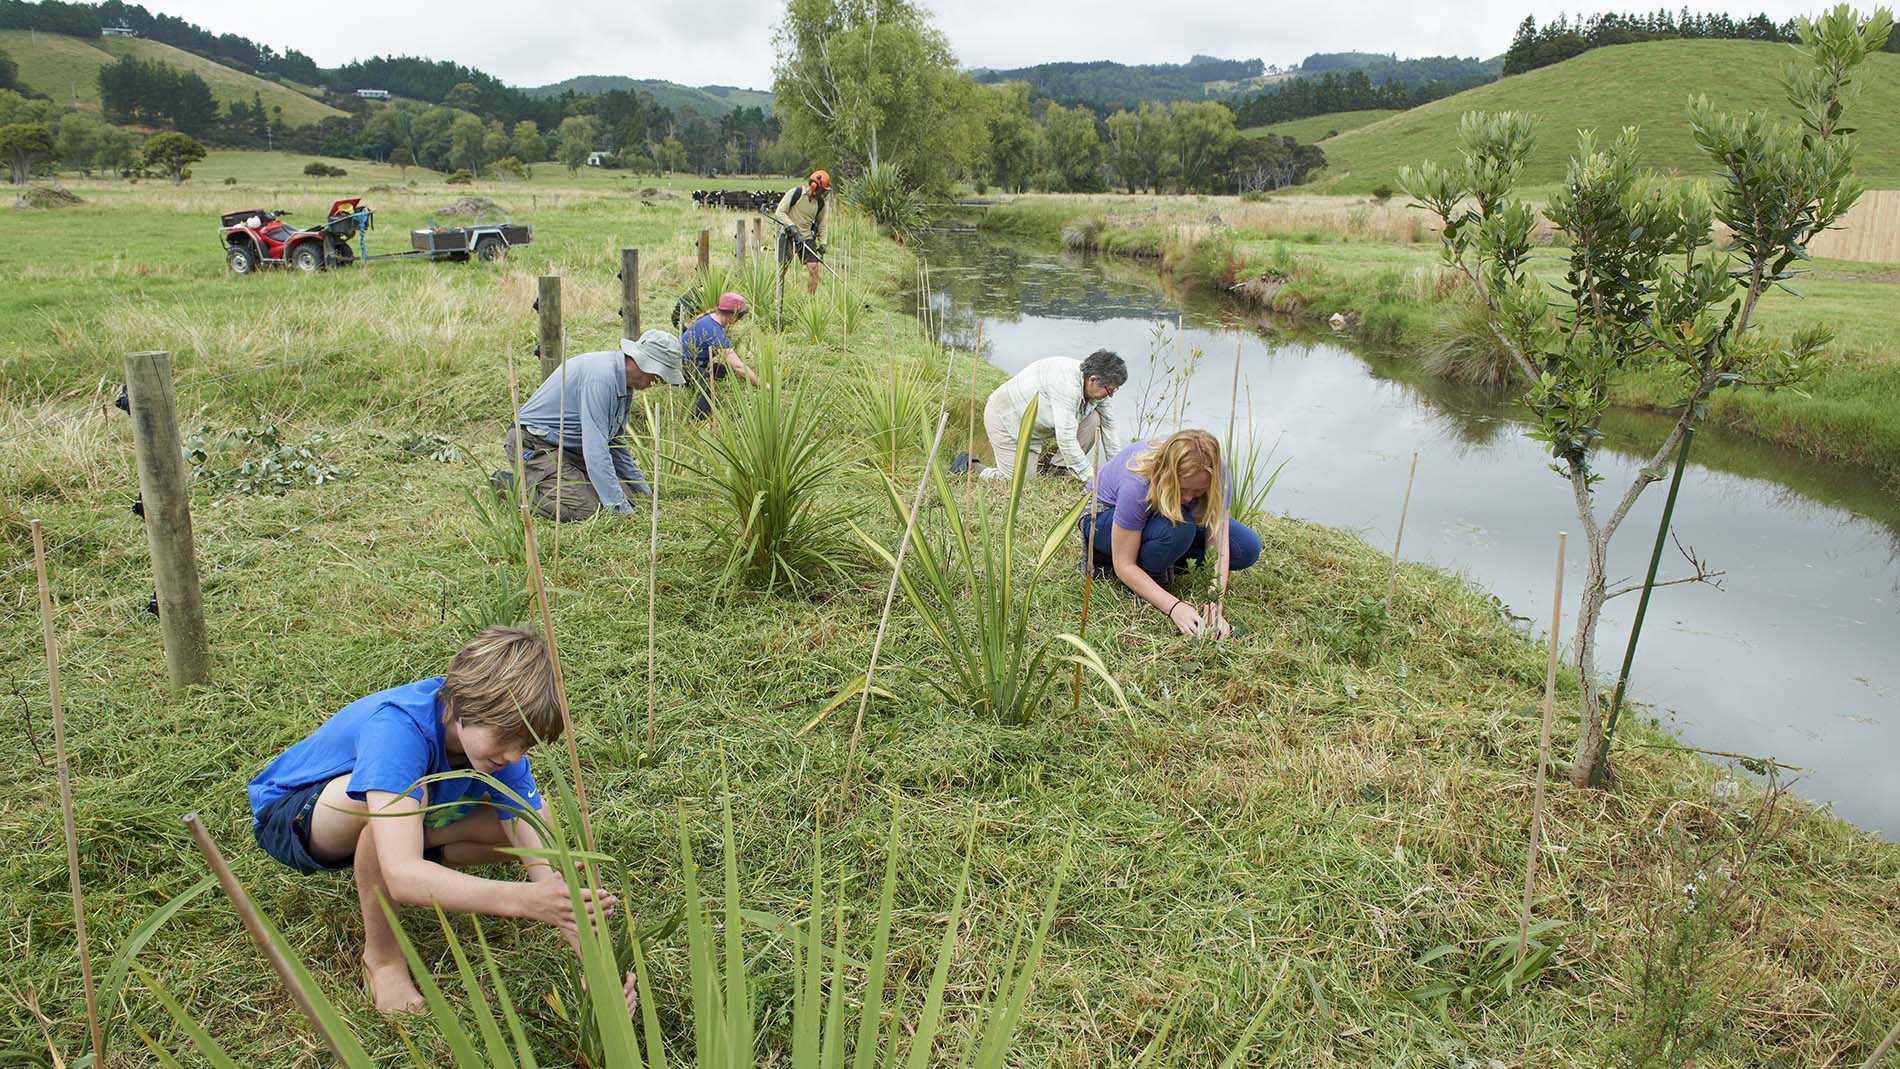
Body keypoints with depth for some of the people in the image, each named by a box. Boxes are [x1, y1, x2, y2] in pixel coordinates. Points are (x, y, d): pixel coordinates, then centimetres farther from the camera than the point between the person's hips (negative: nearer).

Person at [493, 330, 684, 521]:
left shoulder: (624, 381, 6)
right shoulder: (602, 375, -25)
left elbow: (615, 441, 20)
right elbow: (595, 445, -29)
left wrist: (643, 489, 24)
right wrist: (617, 505, -29)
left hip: (572, 448, 10)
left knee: (624, 492, -3)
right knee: (585, 508, -27)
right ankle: (511, 484, -5)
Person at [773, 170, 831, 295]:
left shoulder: (821, 202, 2)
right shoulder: (795, 193, -11)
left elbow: (822, 223, 14)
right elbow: (780, 212, -9)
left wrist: (821, 244, 7)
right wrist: (791, 226, -21)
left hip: (807, 237, 4)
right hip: (788, 235, -4)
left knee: (814, 268, -8)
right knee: (782, 269, -3)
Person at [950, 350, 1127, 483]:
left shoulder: (1095, 385, -7)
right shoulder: (1067, 384, -35)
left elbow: (1108, 425, 5)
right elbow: (1066, 439, -36)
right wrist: (1092, 478, -29)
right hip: (1007, 420, -9)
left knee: (1092, 419, -8)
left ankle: (1058, 468, 3)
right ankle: (970, 466, 9)